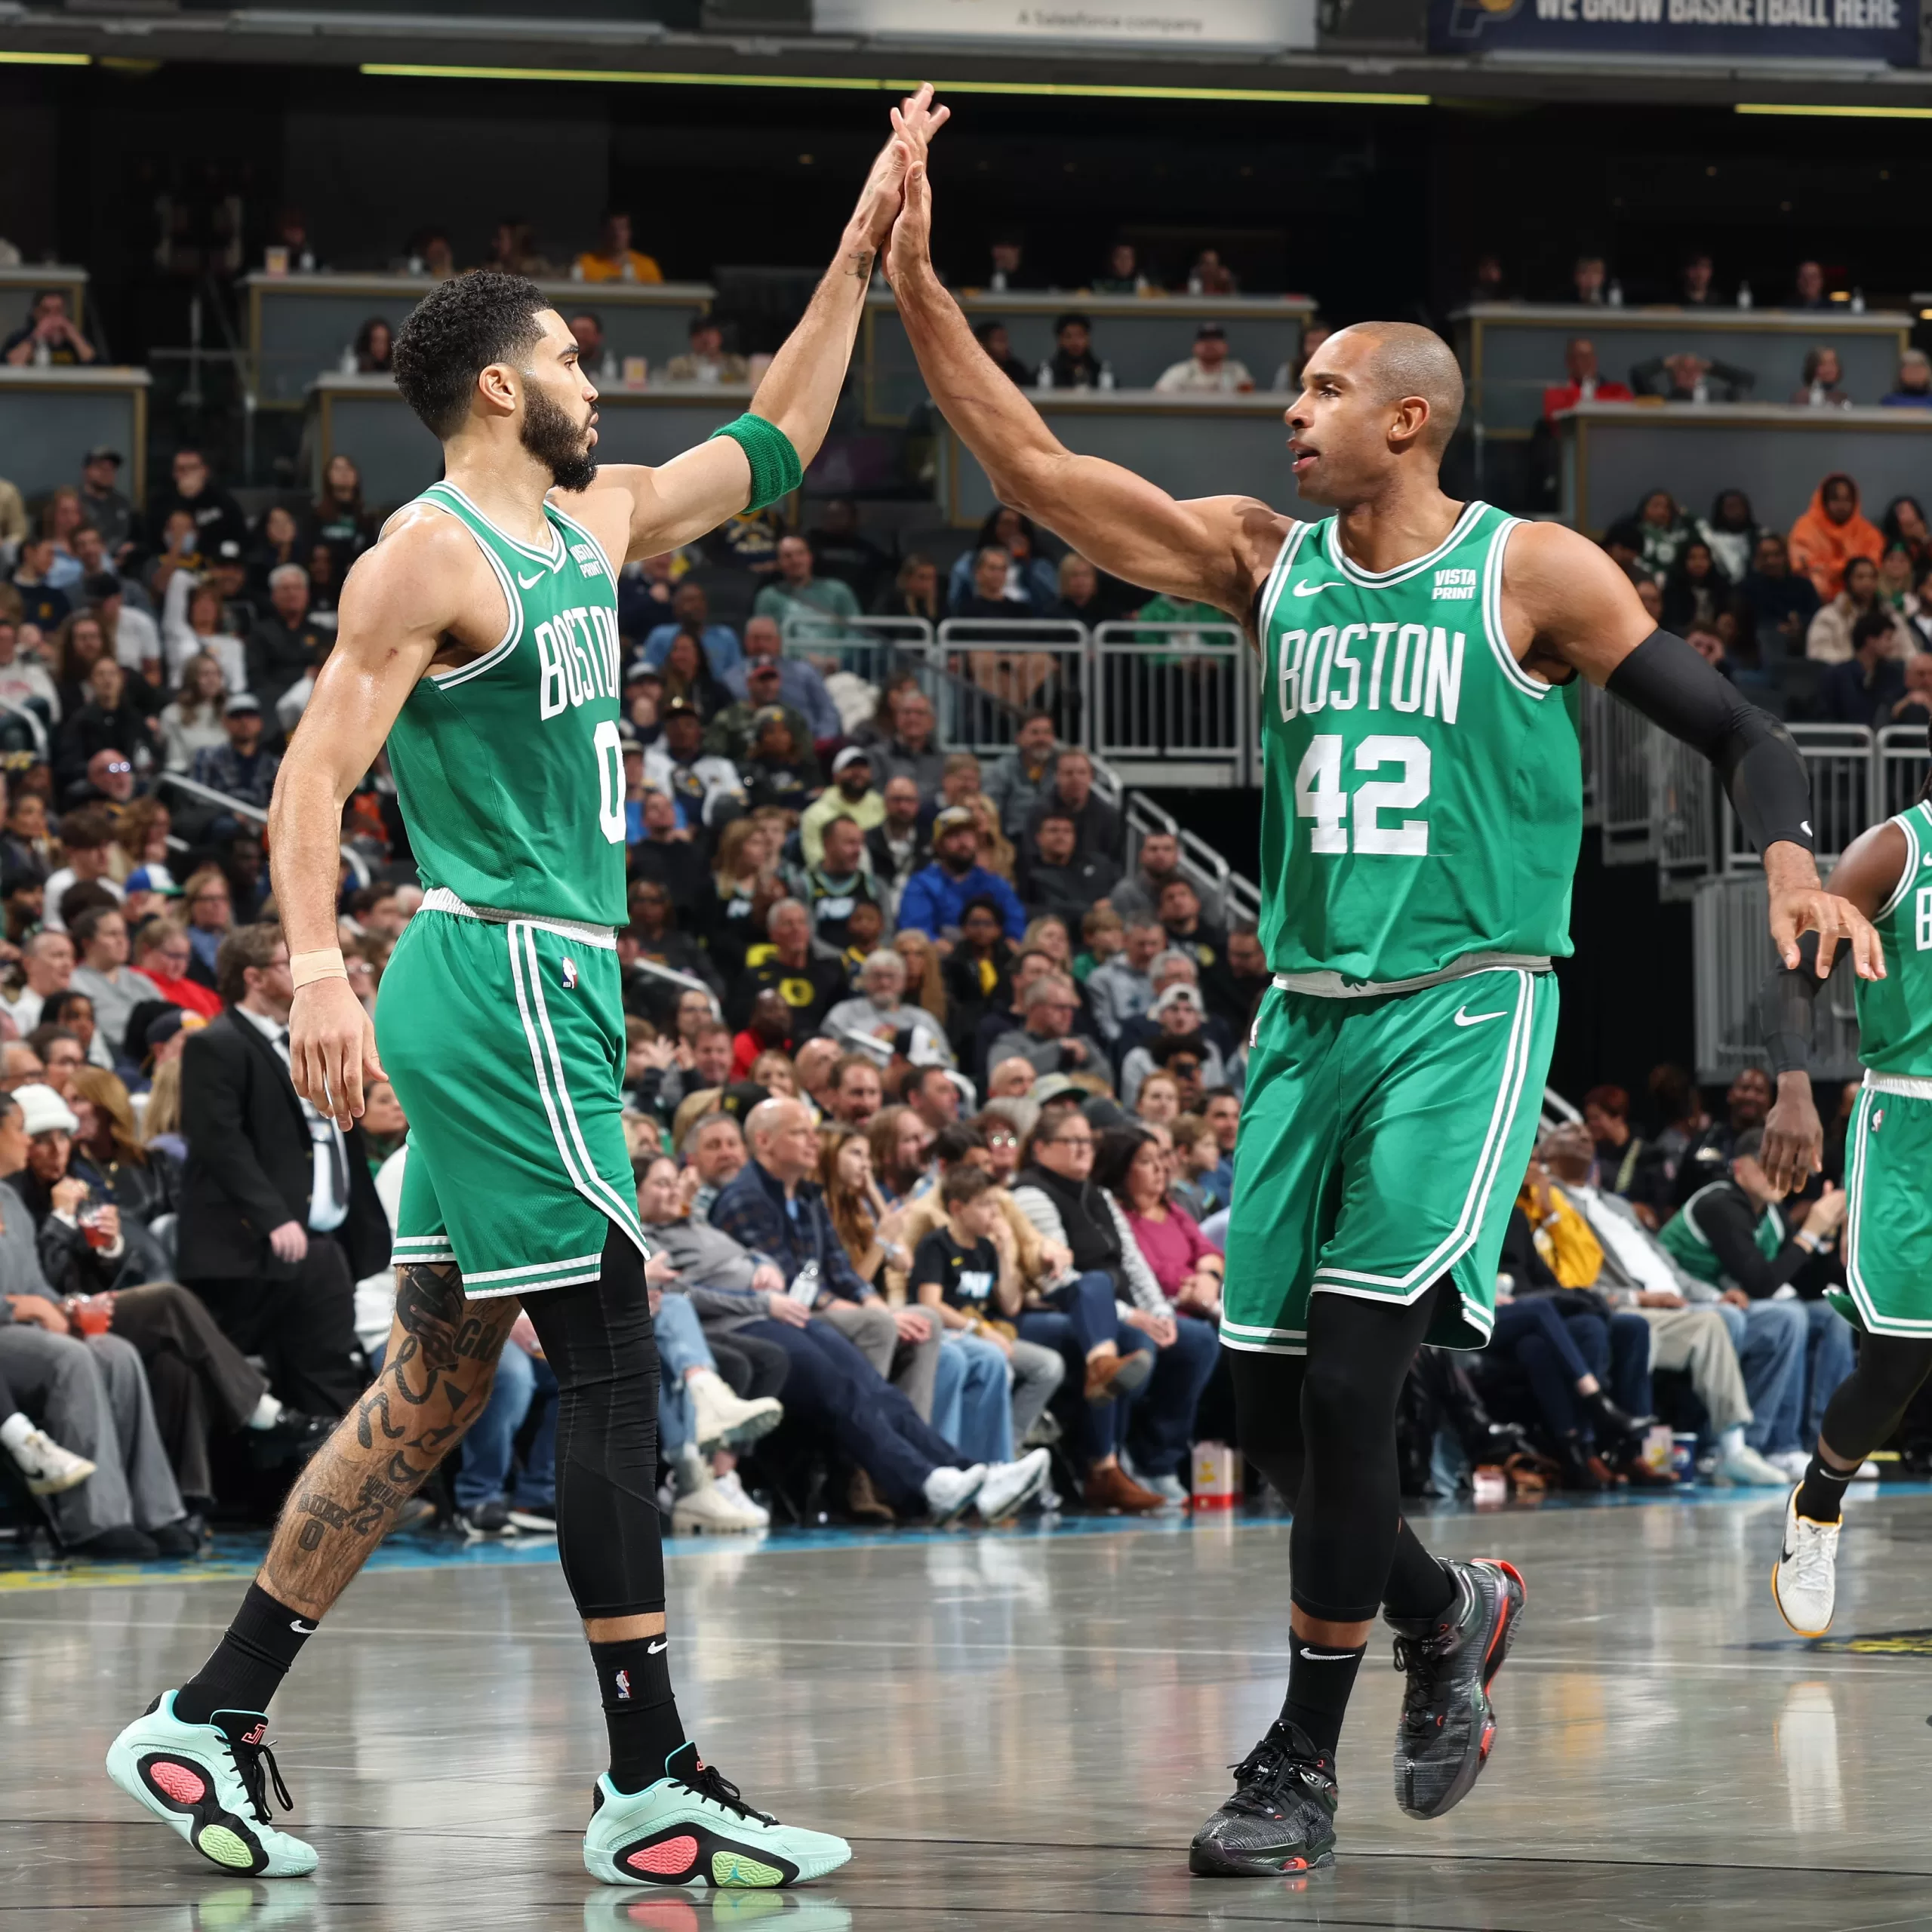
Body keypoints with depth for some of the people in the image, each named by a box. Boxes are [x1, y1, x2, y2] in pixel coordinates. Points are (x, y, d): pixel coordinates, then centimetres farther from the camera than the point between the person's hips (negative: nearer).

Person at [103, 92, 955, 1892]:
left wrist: (861, 251, 23)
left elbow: (767, 450, 27)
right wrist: (312, 964, -30)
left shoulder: (589, 525, 16)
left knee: (433, 1389, 9)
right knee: (610, 1361, -9)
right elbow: (316, 770, -16)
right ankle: (651, 1786, -7)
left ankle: (204, 1723, 12)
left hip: (534, 992, 10)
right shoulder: (428, 555, -10)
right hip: (502, 982, -10)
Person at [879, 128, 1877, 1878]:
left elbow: (1731, 726, -2)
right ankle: (1449, 1612, 31)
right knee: (1265, 1402, 4)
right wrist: (917, 288, -1)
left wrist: (1789, 860, -22)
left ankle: (1301, 1768, -7)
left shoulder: (1531, 572, -4)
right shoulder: (1266, 563, 9)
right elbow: (1034, 466, 6)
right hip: (1308, 1016, 6)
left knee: (1350, 1376, -15)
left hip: (1467, 1014, -6)